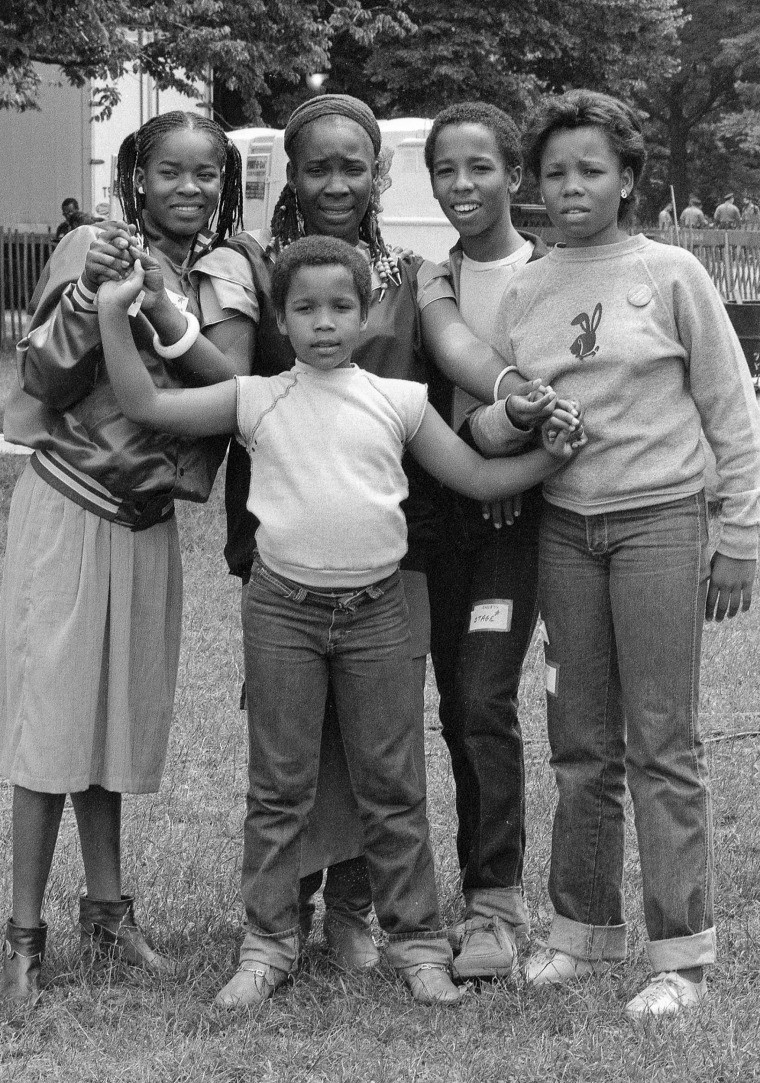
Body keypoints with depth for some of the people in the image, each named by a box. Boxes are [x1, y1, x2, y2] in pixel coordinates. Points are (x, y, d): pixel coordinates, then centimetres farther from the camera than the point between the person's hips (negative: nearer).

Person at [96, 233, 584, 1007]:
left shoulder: (398, 401, 5)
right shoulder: (256, 399, 3)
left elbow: (479, 479, 8)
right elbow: (146, 406, 0)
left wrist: (550, 456, -7)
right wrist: (114, 314, -6)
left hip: (374, 610, 1)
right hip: (282, 607, 0)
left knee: (391, 784, 7)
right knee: (279, 784, 6)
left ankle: (415, 941, 17)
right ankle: (269, 944, 15)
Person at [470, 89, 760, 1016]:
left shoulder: (671, 274, -2)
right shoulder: (523, 292, 8)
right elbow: (485, 422, 11)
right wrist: (499, 423, -14)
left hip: (658, 521, -4)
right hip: (562, 527, 4)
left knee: (662, 744, -3)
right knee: (579, 744, 10)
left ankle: (682, 954, 4)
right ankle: (583, 929, 22)